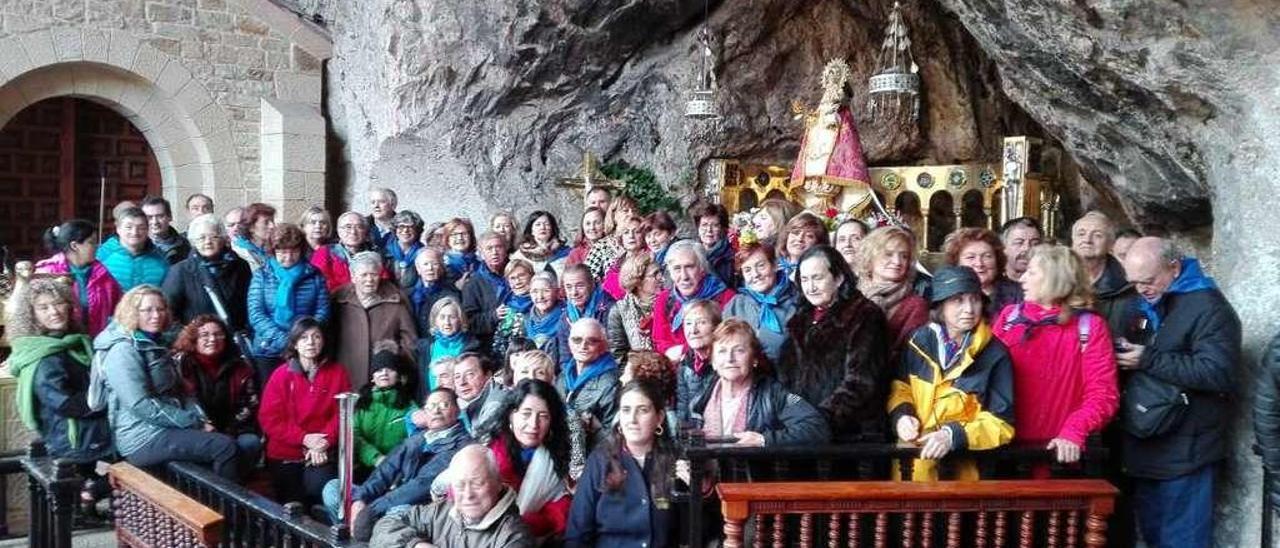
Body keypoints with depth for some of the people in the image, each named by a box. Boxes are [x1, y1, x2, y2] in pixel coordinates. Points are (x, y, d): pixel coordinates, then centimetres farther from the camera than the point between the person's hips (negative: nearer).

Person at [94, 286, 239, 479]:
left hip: (166, 428, 9)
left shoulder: (156, 344, 16)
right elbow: (142, 406, -21)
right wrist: (193, 422, -18)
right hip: (143, 438, -9)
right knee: (223, 446, -21)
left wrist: (200, 418, -3)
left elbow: (179, 390, 15)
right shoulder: (123, 351, -13)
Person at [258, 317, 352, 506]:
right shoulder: (281, 375, -2)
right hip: (286, 454, 1)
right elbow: (269, 418, -5)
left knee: (321, 487, -26)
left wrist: (325, 442, -18)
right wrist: (303, 438, -16)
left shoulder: (338, 372, 2)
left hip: (323, 453, -1)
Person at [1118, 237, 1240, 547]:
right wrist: (1121, 354, 3)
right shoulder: (1145, 305, 14)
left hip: (1184, 451, -8)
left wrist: (1149, 359, -22)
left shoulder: (1209, 307, -12)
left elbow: (1218, 372, -23)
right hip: (1145, 445, 8)